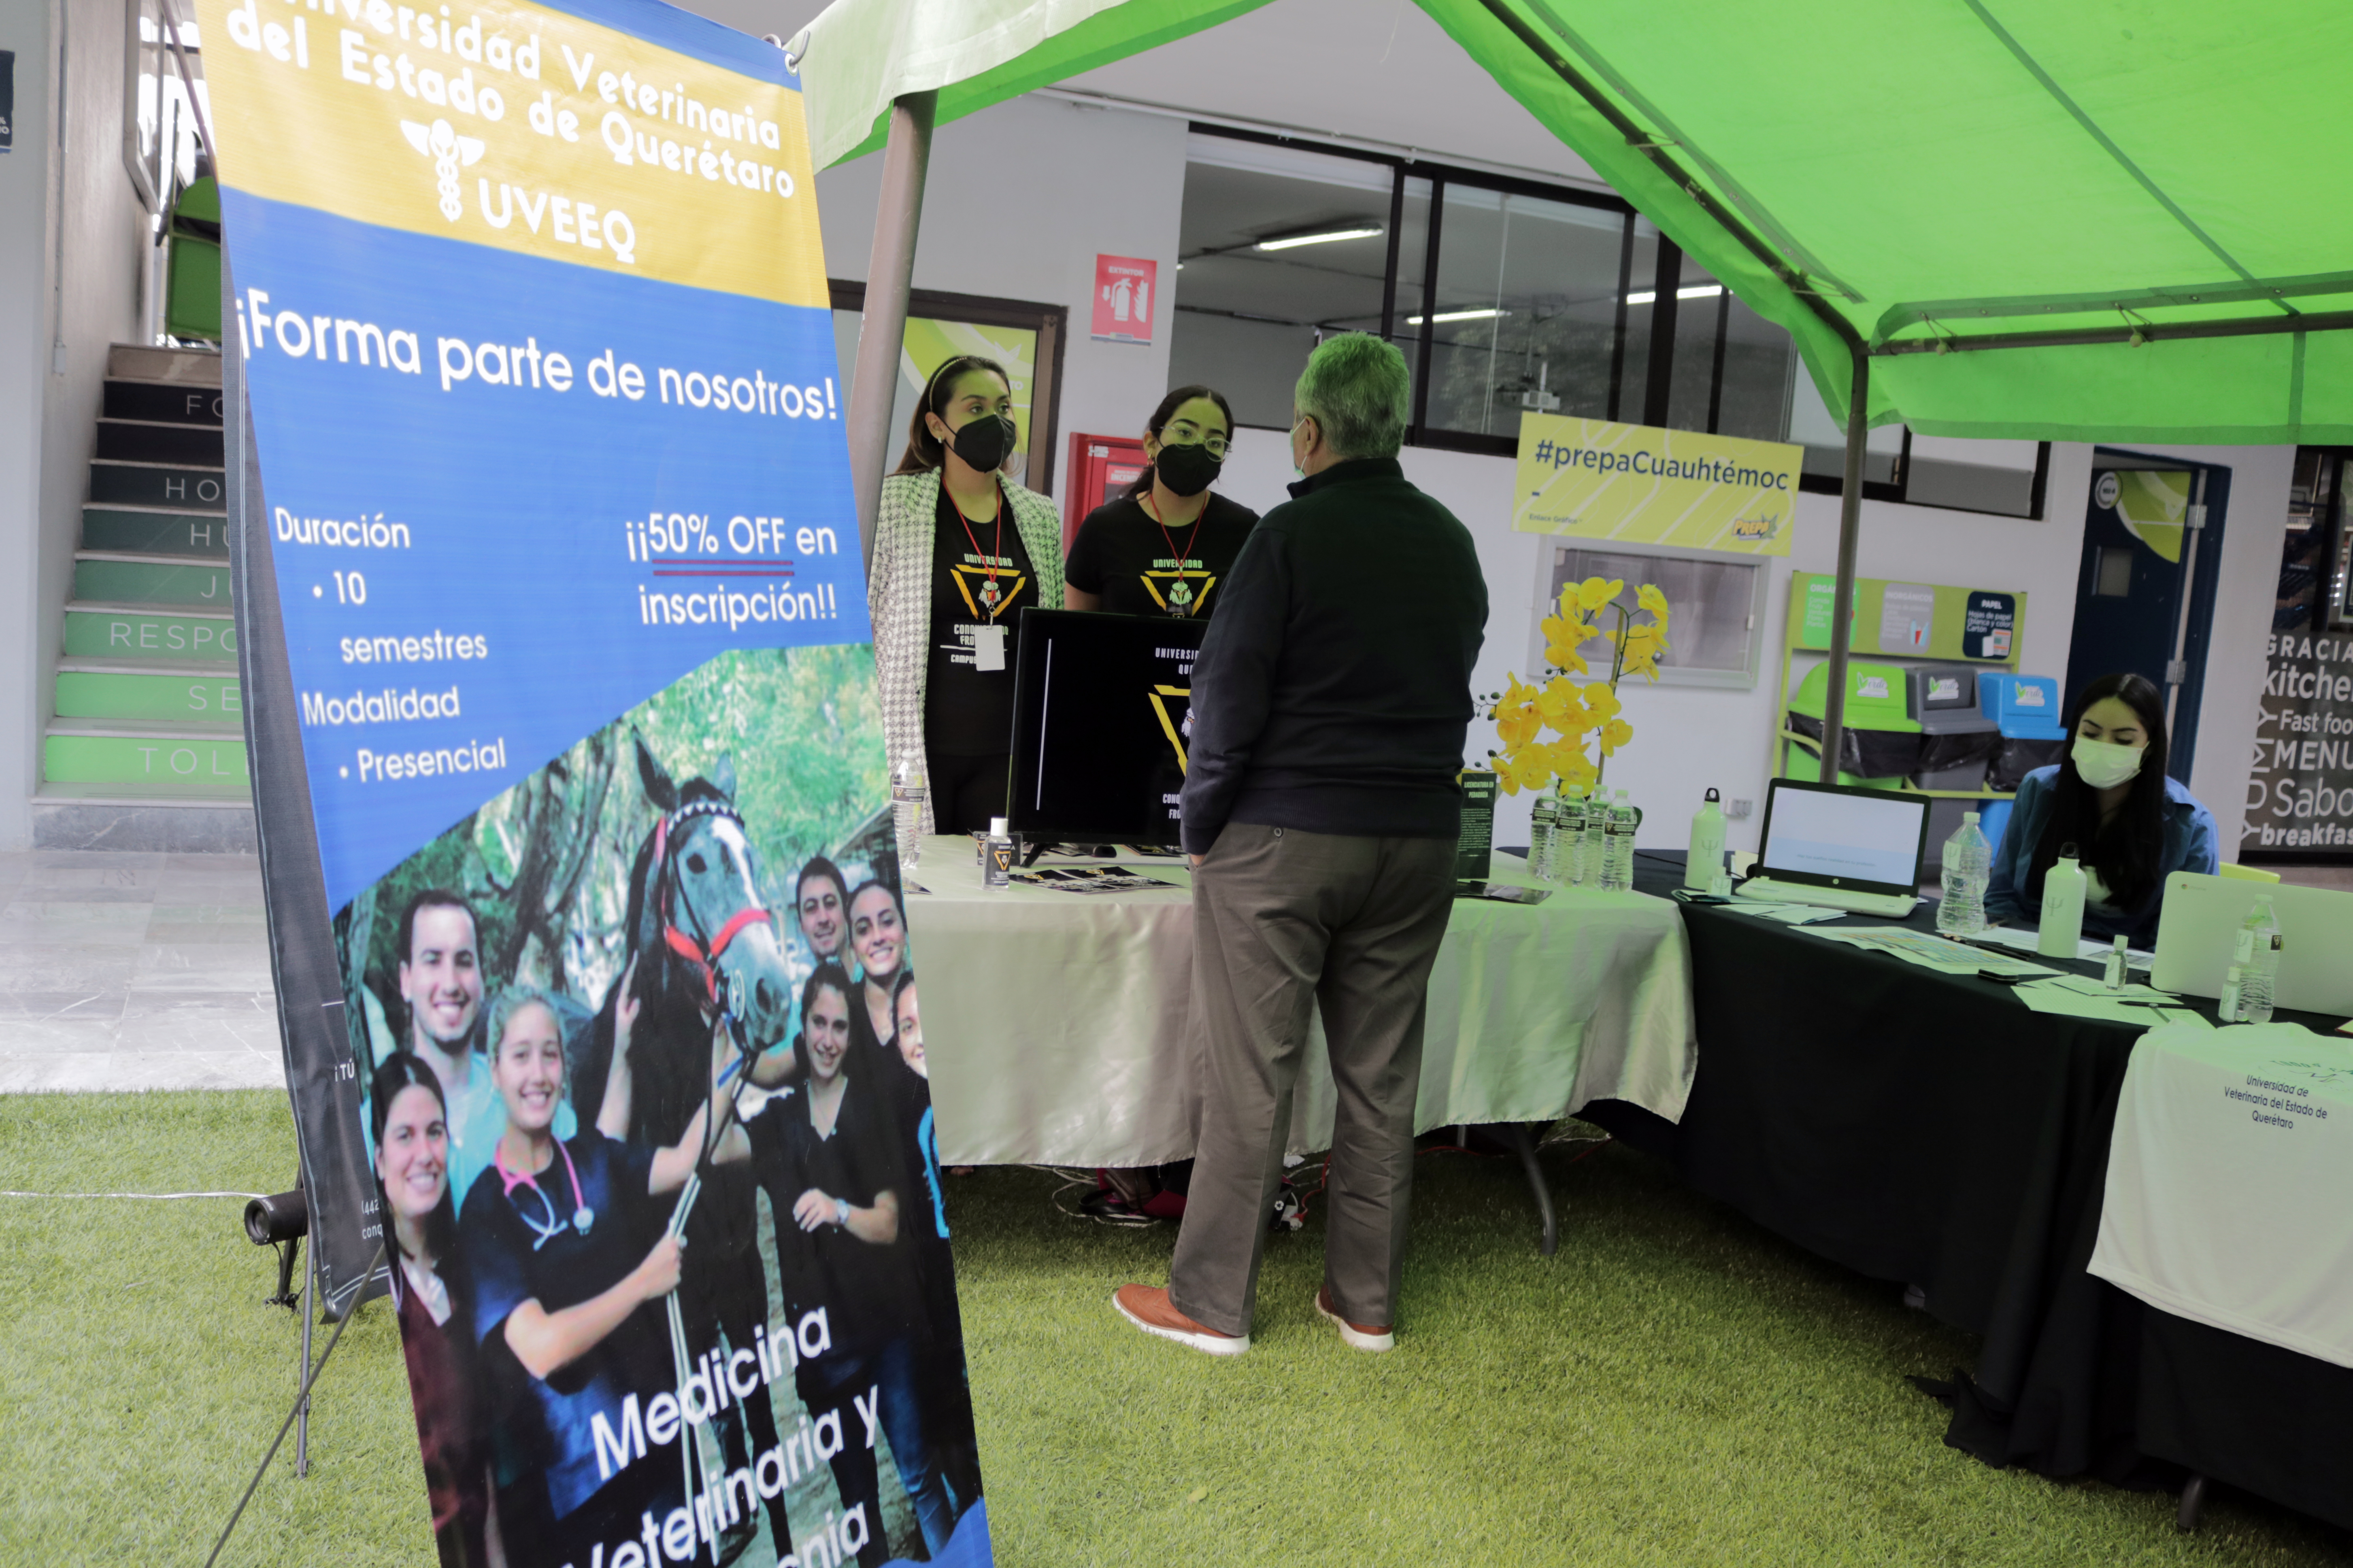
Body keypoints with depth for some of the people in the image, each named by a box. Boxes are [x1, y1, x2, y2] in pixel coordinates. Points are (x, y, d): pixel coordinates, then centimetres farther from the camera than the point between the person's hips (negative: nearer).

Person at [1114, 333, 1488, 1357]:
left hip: (1285, 838, -5)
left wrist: (1201, 828, -1)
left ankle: (1211, 1302, 11)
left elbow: (1229, 694, -11)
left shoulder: (1292, 535, -10)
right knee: (1381, 1079, 11)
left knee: (1250, 1076, 2)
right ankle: (1366, 1300, 20)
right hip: (1419, 839, 6)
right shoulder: (1453, 545, 9)